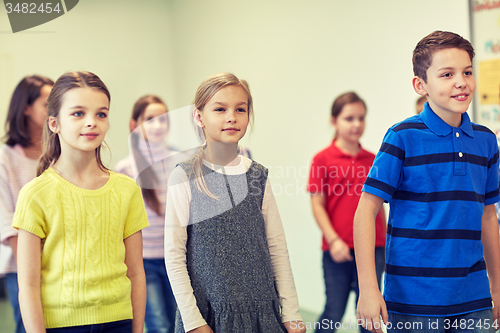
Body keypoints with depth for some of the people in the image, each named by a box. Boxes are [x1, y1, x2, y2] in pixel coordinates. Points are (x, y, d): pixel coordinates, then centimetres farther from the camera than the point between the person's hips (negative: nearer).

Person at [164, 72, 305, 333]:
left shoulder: (257, 176, 4)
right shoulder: (185, 177, -6)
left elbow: (277, 248, 6)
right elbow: (174, 255, -6)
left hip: (262, 311, 3)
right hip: (209, 312, -3)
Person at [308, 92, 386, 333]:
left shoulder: (372, 161, 8)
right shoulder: (323, 159, -2)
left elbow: (378, 205, 12)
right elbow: (317, 205, -4)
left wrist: (385, 245, 12)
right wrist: (333, 240, -13)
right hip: (338, 249, -3)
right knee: (334, 312, 3)